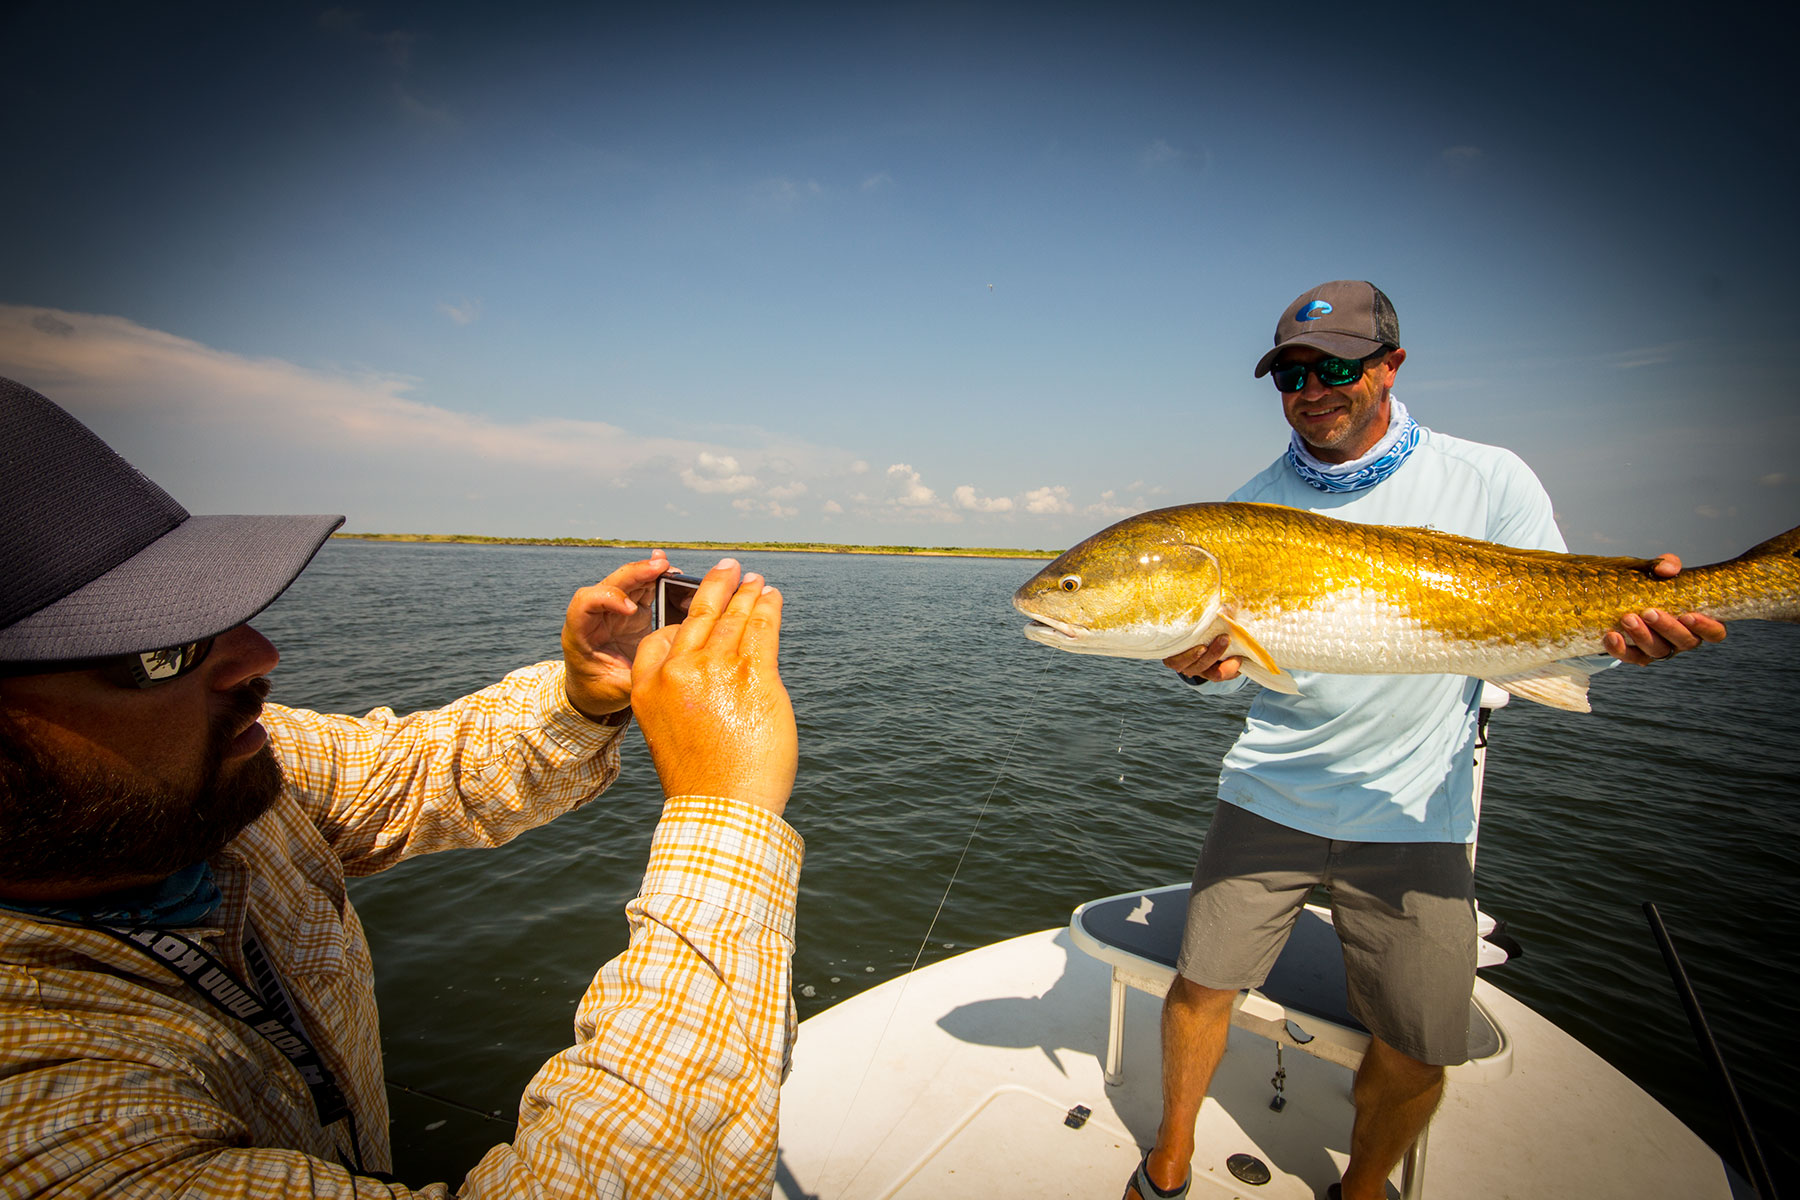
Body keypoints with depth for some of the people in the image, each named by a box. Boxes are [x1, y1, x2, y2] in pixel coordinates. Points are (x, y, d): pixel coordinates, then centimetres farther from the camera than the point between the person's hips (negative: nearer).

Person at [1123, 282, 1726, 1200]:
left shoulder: (1488, 481, -3)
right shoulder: (1253, 506, 0)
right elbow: (1231, 656, 3)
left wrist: (1628, 621, -23)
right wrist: (1199, 666, -20)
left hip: (1413, 813, 0)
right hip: (1270, 794, 1)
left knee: (1418, 1054, 5)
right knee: (1203, 984, 5)